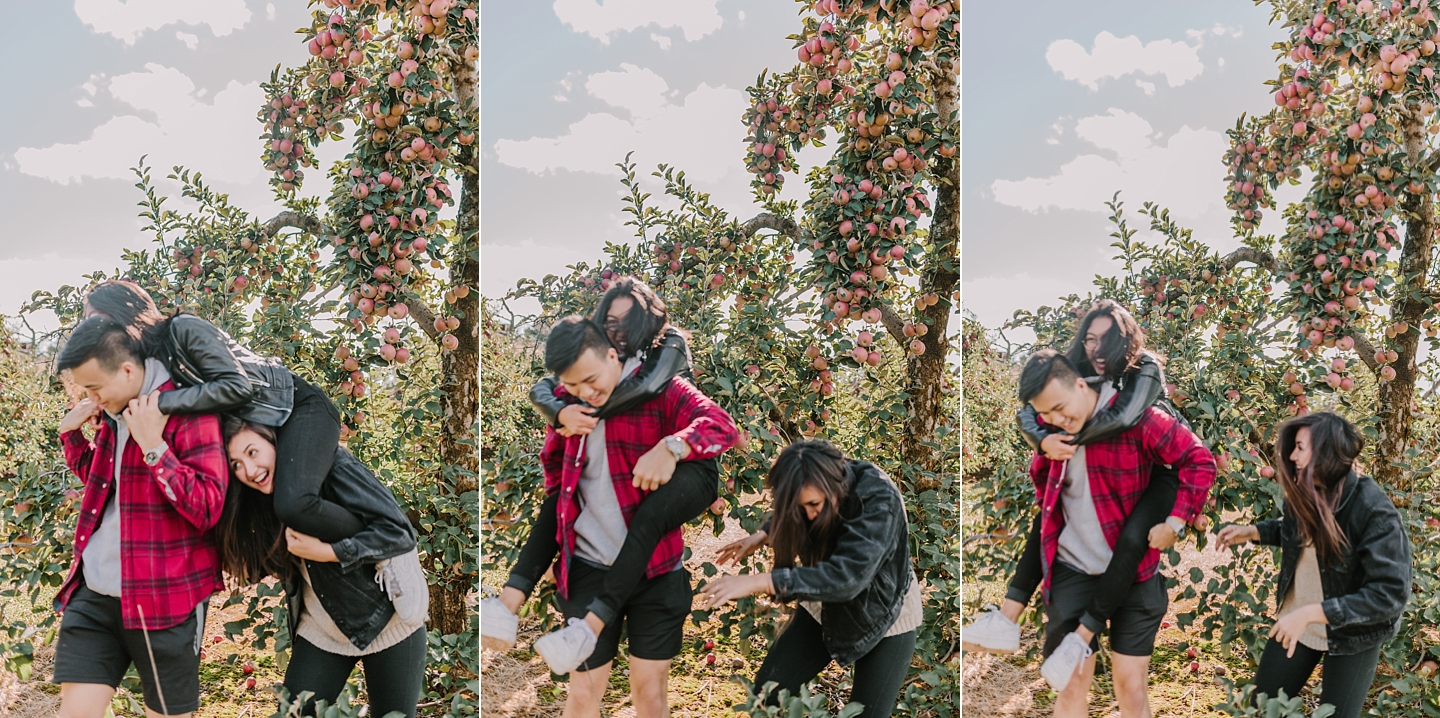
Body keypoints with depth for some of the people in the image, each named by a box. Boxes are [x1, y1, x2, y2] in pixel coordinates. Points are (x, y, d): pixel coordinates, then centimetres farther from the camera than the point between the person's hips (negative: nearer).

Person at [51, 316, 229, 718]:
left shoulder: (187, 413, -14)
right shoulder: (112, 414, 10)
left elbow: (207, 508, -20)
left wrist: (153, 446, -25)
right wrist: (70, 432, 12)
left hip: (165, 599, -7)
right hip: (93, 593, 7)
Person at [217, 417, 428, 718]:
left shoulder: (333, 466, -21)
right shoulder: (261, 503, -2)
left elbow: (400, 532, -25)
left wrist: (323, 551, -27)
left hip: (386, 620, -5)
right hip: (321, 631, 5)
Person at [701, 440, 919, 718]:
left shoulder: (879, 500, -35)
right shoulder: (814, 490, -17)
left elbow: (846, 577, -45)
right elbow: (784, 517, 10)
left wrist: (757, 582, -47)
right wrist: (761, 536, -11)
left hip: (883, 616, -5)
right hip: (825, 607, 5)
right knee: (766, 693, 0)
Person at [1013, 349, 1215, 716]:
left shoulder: (1134, 418, -15)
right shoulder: (1052, 429, 1)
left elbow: (1200, 462, -12)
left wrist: (1176, 520, -15)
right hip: (1072, 571, 3)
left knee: (1132, 687, 2)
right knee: (1071, 686, 3)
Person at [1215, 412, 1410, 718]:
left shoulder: (1376, 513, -30)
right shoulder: (1304, 492, -10)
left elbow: (1390, 594, -32)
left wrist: (1311, 613, -36)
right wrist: (1250, 532, -1)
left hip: (1352, 635, -6)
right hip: (1295, 620, 6)